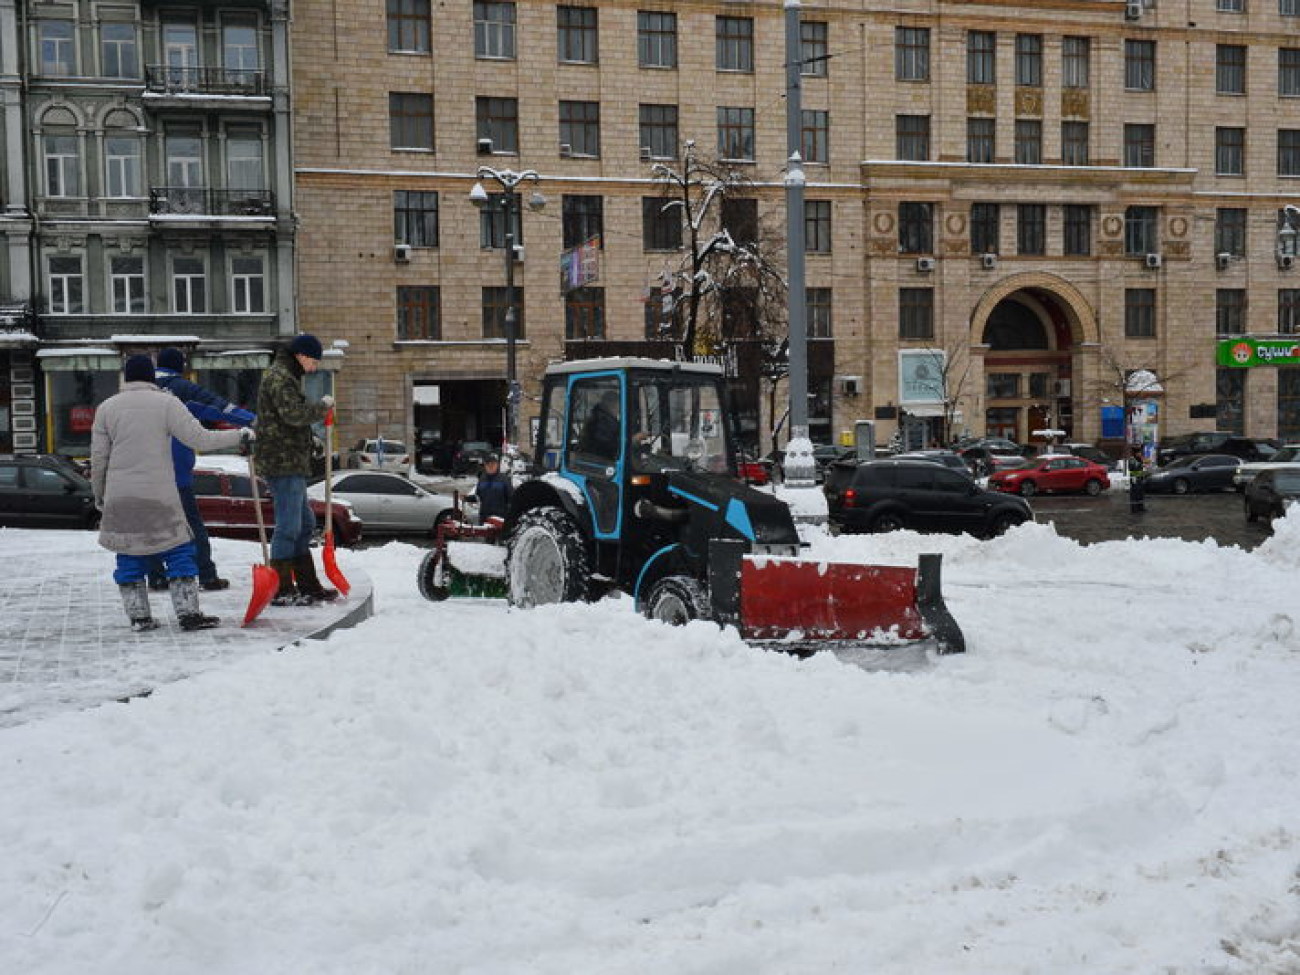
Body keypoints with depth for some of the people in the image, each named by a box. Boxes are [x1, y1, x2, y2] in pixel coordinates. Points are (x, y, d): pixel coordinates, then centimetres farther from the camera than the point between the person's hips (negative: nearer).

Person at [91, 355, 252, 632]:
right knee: (178, 552, 4)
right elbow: (200, 439, -9)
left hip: (120, 499, 3)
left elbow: (98, 459, 7)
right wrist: (239, 437, 3)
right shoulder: (167, 403, -4)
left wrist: (99, 495, 18)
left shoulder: (106, 408, 5)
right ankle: (188, 612, 0)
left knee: (129, 557, 10)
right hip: (160, 497, -3)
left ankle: (138, 616, 11)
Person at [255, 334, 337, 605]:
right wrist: (323, 405, -11)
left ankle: (308, 585, 23)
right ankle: (281, 591, -3)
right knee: (288, 525, -8)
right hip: (283, 463, -11)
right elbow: (294, 414, -25)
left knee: (305, 523, 16)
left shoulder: (287, 376, 22)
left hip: (291, 463, 11)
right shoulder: (279, 377, -12)